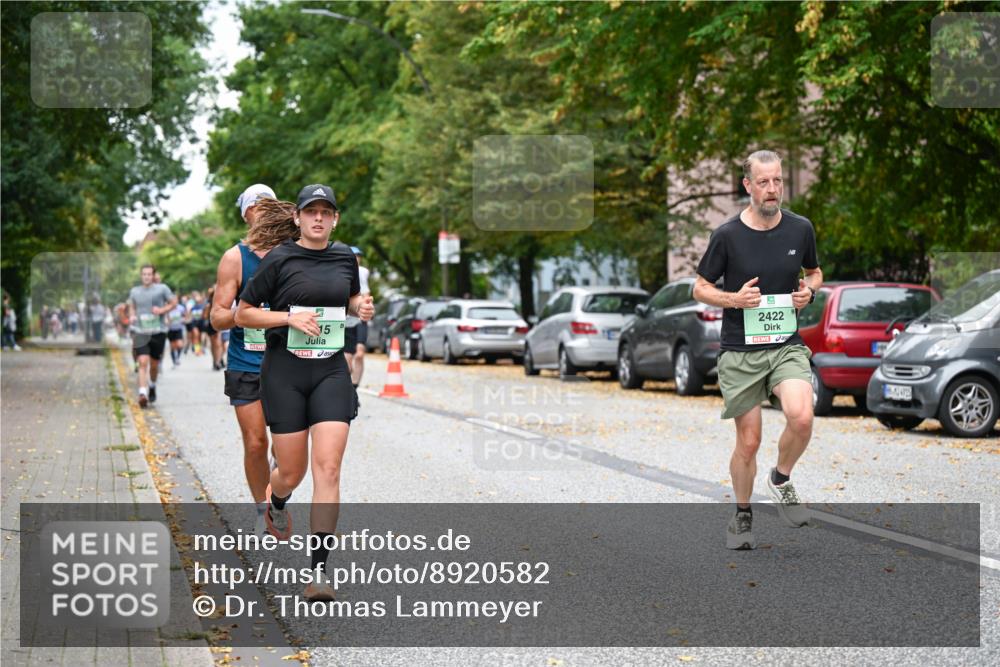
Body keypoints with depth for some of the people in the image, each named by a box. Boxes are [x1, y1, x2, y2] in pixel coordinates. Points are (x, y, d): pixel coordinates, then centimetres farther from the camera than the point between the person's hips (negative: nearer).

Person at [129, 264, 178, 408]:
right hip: (141, 332, 1)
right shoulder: (135, 291, 9)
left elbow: (174, 302, 6)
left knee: (154, 364, 9)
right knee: (143, 362, -16)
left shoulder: (162, 289, 1)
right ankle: (143, 393, -23)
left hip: (158, 332, -1)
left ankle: (152, 386, 38)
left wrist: (162, 310, -11)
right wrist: (132, 316, 2)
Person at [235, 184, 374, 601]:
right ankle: (276, 503, 44)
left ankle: (319, 572, -9)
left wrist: (362, 308, 4)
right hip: (285, 368, -2)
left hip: (331, 370, 2)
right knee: (292, 471, 4)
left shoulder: (345, 257, 8)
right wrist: (290, 317, -15)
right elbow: (242, 314, -1)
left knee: (328, 468, -11)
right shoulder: (278, 260, -4)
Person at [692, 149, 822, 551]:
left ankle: (781, 480, 5)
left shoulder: (800, 229, 1)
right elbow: (700, 288, 3)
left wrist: (809, 291, -3)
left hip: (786, 345, 1)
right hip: (740, 352, -1)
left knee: (801, 417, -24)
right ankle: (743, 515, 27)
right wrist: (734, 299, -16)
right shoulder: (728, 235, -7)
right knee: (748, 442, 3)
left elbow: (814, 272, 20)